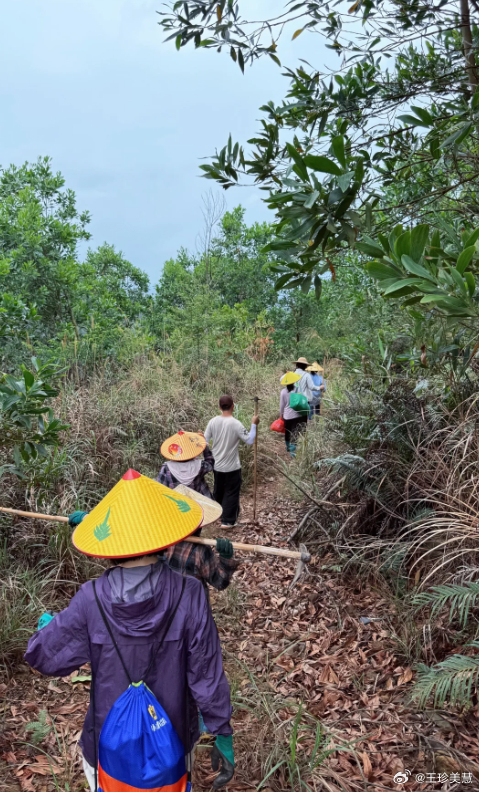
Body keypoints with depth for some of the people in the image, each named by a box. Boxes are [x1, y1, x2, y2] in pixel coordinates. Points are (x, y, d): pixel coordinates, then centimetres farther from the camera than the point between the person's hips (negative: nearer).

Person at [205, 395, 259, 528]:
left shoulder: (213, 422, -6)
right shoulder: (236, 424, -19)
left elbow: (204, 441, 0)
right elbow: (250, 441, -15)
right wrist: (254, 425, -5)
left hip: (217, 465, 5)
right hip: (232, 466, -5)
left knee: (218, 491, 22)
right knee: (231, 493, 7)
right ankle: (227, 521, 11)